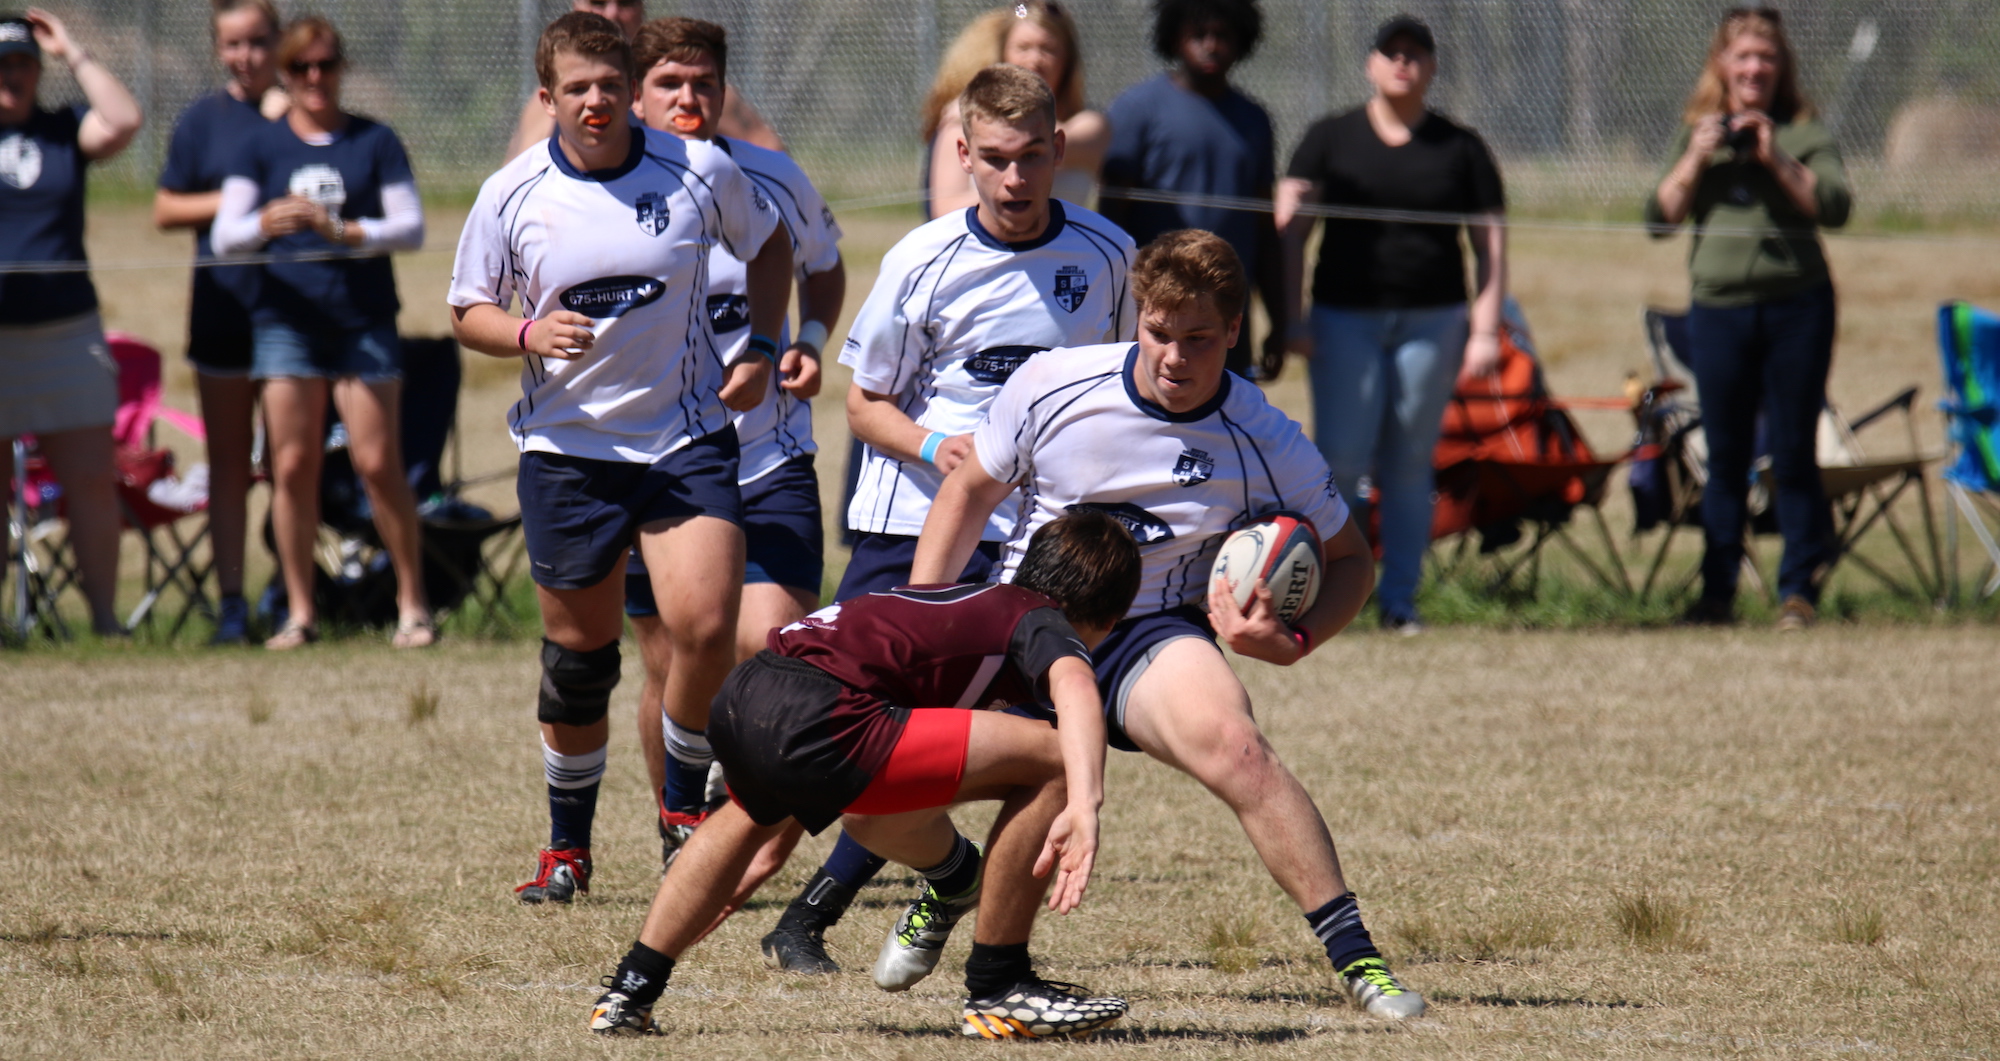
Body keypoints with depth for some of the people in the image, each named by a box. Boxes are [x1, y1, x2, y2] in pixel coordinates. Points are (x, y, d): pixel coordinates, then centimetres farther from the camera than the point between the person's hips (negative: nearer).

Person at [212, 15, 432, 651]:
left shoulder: (374, 143, 7)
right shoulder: (262, 148, 9)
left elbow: (411, 227, 2)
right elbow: (224, 235, 2)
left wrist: (346, 231, -15)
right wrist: (266, 223, -20)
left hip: (364, 319, -1)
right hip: (287, 319, 1)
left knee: (379, 464, -7)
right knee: (293, 466, -2)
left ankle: (413, 604, 3)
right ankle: (299, 614, 4)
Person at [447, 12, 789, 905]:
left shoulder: (701, 172, -4)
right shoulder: (512, 195, -4)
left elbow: (768, 244, 15)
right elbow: (467, 311, 6)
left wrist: (761, 347, 3)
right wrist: (528, 334, -16)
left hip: (688, 436, 0)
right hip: (566, 449, 0)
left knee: (706, 629, -16)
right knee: (578, 655, 6)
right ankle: (568, 847, 25)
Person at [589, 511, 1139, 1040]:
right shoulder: (1045, 624, 12)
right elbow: (1075, 687, -17)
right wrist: (1085, 805, -30)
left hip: (738, 698, 9)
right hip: (815, 720, -9)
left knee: (751, 813, 44)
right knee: (1054, 761, -3)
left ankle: (630, 991, 46)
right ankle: (997, 991, 5)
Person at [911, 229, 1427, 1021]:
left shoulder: (1267, 448, -14)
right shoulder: (1053, 386, -12)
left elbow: (1349, 560, 2)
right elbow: (971, 491, 5)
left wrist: (1292, 642, -17)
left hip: (1153, 637, -2)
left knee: (1230, 742, -34)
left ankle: (1355, 959, -28)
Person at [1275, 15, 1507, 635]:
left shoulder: (1459, 149, 9)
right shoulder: (1330, 140, 7)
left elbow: (1490, 243, 9)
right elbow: (1290, 228, 2)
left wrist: (1485, 330, -1)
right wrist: (1291, 317, -8)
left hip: (1432, 321, 1)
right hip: (1346, 319, -1)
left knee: (1410, 464, 3)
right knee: (1340, 461, -9)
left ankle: (1399, 600, 11)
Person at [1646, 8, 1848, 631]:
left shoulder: (1804, 135, 5)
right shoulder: (1696, 135, 13)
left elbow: (1835, 207, -8)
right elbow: (1659, 218, 6)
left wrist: (1776, 160, -14)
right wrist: (1697, 160, -6)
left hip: (1796, 305, -2)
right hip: (1719, 309, 2)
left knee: (1793, 456, -1)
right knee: (1725, 458, 6)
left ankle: (1799, 591, 6)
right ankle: (1716, 594, 12)